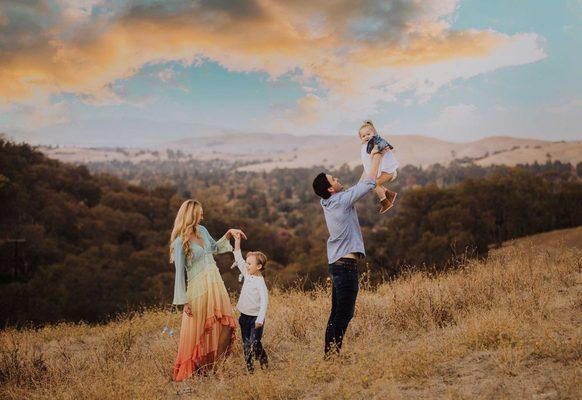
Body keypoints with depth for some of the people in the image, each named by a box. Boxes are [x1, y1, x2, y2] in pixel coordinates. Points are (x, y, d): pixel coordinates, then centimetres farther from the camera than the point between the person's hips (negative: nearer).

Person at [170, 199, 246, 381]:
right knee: (196, 331, 3)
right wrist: (184, 301, -13)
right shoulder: (180, 241, -13)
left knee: (225, 326, 4)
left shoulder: (202, 230, 7)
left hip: (215, 283, 7)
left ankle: (213, 363, 20)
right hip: (198, 287, -7)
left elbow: (215, 248, 26)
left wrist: (229, 233, 13)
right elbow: (179, 273, -12)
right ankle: (189, 371, 20)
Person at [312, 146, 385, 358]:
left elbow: (360, 185, 23)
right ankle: (334, 352, -5)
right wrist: (377, 158, 5)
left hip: (336, 263, 9)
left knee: (337, 312, 13)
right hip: (346, 263, -9)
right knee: (345, 313, -6)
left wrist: (372, 159, 24)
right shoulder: (341, 201, -13)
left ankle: (329, 352, 16)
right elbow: (369, 184, -8)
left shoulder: (328, 203, 11)